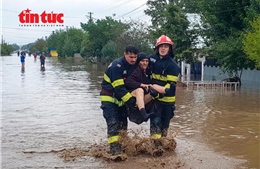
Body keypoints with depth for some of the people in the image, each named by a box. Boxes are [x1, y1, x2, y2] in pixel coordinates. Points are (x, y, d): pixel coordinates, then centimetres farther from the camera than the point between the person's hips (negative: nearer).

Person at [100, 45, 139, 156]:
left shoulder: (134, 66, 1)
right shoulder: (116, 66, -23)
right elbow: (119, 88, -27)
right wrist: (131, 101, -27)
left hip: (121, 99, 7)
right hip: (109, 98, -7)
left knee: (123, 123, 7)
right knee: (113, 123, -15)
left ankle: (122, 146, 17)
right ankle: (114, 149, -16)